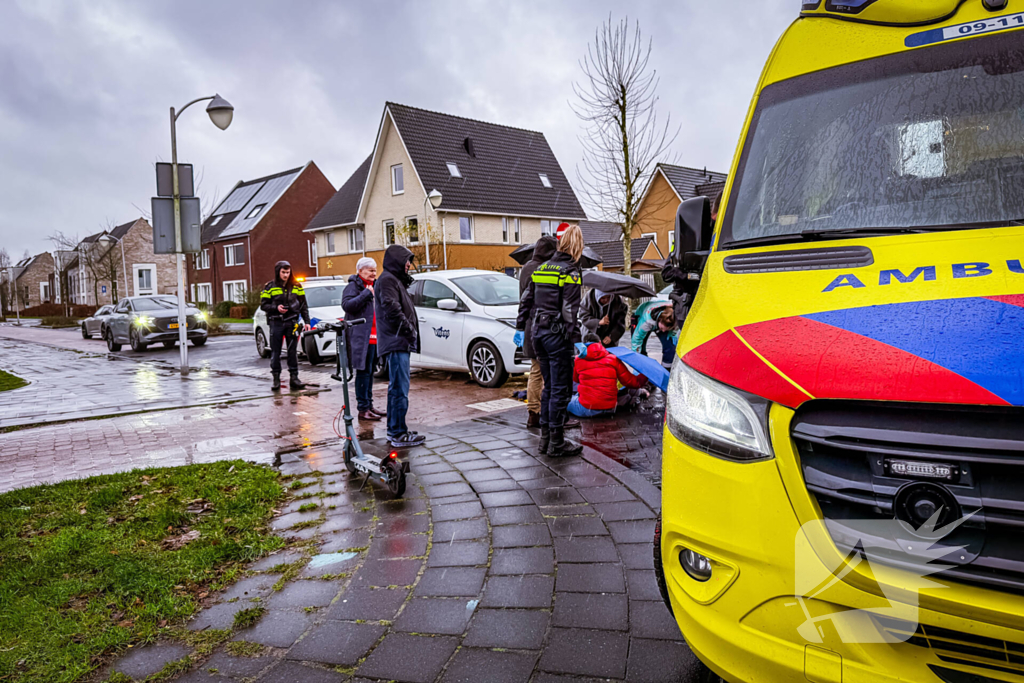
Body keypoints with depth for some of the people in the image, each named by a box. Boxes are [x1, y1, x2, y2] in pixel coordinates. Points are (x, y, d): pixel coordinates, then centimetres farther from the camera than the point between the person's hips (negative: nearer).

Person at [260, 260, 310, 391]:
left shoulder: (296, 286, 10)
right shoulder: (269, 287, 4)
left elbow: (303, 306, 12)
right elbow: (263, 305, 3)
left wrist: (306, 321, 4)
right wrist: (276, 308, -15)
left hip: (292, 322, 1)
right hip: (276, 323, -1)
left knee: (293, 351, 2)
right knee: (275, 352, 1)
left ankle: (294, 378, 7)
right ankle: (276, 379, 8)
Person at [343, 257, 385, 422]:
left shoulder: (374, 286, 22)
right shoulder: (353, 286, -5)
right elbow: (346, 304, -21)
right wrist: (366, 294, -21)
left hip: (375, 337, 9)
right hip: (362, 337, -9)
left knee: (370, 372, 14)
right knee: (363, 372, -8)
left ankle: (369, 405, 21)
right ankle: (362, 409, -5)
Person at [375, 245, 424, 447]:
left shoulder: (395, 280, 23)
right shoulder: (387, 280, -10)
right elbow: (392, 309, -21)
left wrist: (410, 332, 13)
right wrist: (409, 330, -15)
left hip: (400, 343, 11)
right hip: (396, 342, -11)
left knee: (396, 388, 15)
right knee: (400, 389, -10)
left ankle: (393, 430, 22)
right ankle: (399, 433, -8)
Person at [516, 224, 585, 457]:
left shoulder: (541, 268, 12)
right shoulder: (570, 272, -10)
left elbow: (526, 300, 16)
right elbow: (570, 309, -17)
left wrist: (520, 327, 23)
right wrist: (576, 340, -16)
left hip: (539, 333, 8)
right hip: (557, 335, -8)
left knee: (549, 386, 16)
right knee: (561, 389, -1)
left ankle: (545, 438, 22)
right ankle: (556, 443, 4)